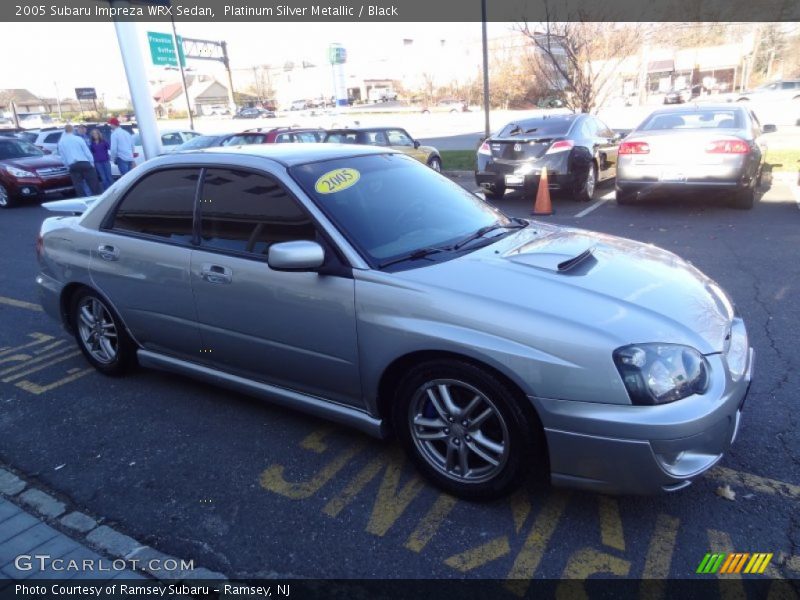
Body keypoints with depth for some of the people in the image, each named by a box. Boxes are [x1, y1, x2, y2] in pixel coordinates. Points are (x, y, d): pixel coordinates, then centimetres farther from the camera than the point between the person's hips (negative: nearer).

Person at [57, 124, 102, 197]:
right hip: (84, 163, -3)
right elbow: (87, 152, -2)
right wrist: (92, 162, 6)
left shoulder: (60, 142, 9)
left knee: (79, 188, 5)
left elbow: (62, 157, 12)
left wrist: (68, 166, 20)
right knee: (94, 184, 2)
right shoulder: (78, 139, -2)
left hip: (72, 166, 3)